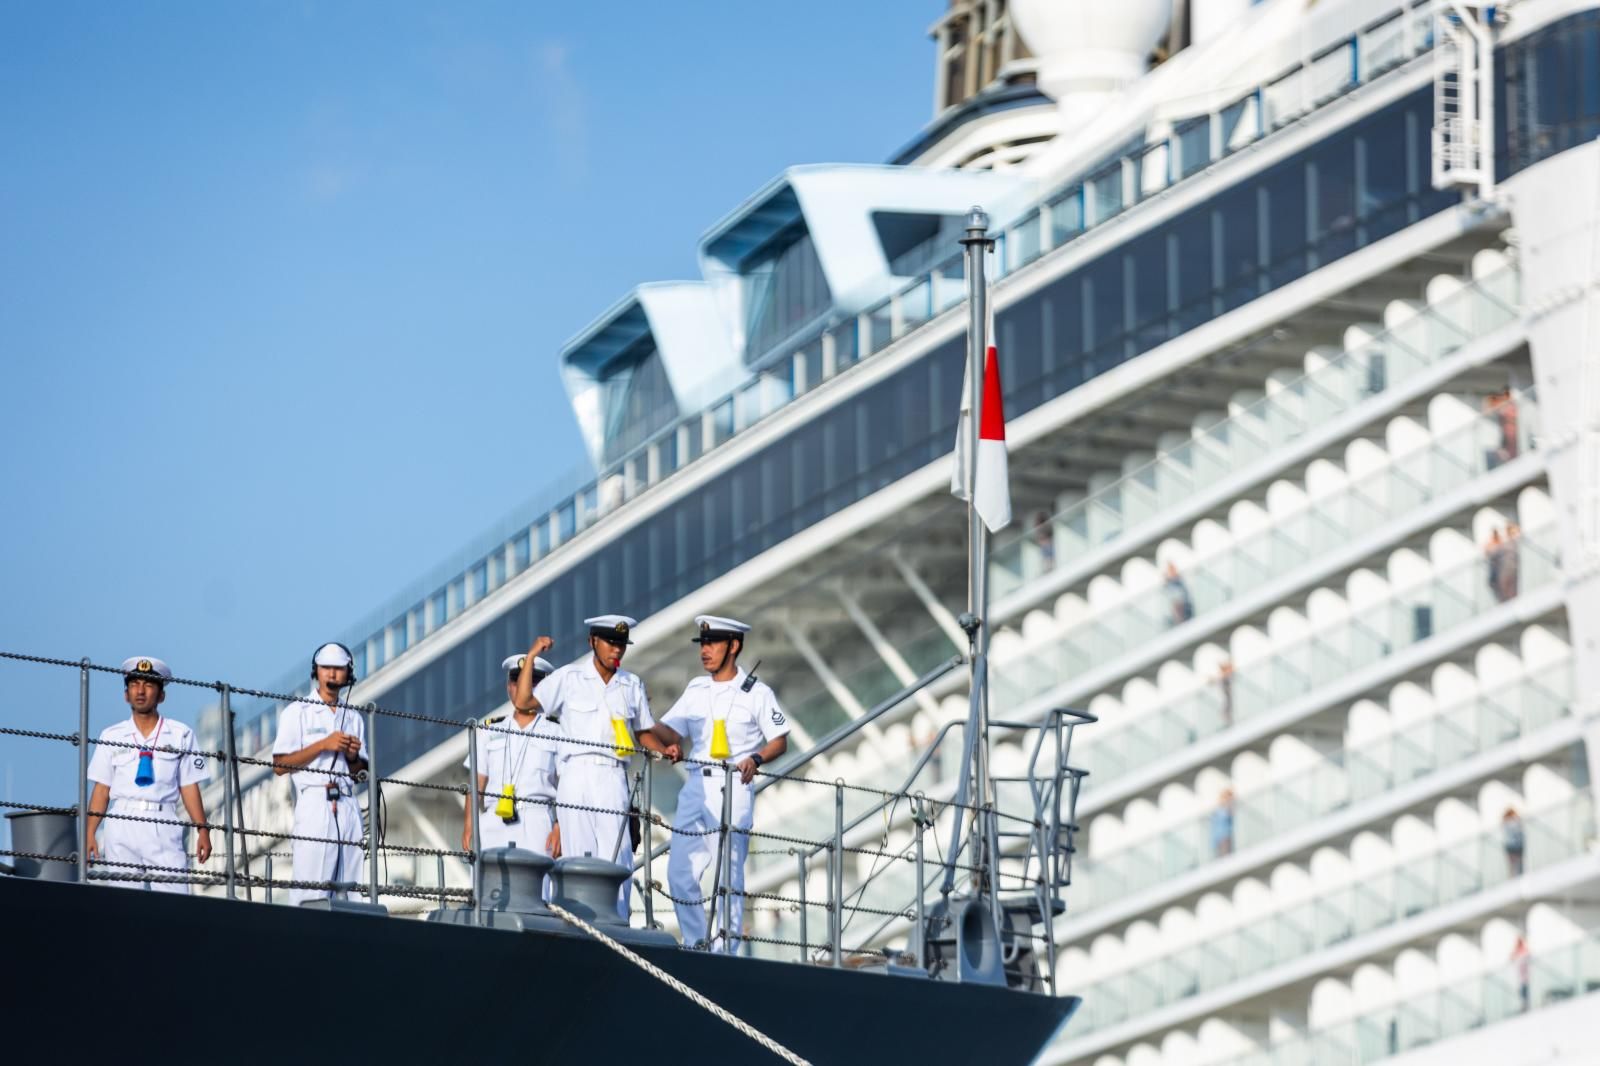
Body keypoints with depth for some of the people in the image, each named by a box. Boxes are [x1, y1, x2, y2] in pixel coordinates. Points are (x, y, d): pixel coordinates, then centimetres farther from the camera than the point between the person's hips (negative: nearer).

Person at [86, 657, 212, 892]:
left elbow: (189, 787, 8)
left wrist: (202, 829, -1)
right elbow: (102, 789, 10)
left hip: (163, 824, -1)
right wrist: (89, 833, 0)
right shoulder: (112, 736, 13)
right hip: (122, 823, 1)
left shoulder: (180, 735, 10)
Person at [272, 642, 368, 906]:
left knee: (346, 893, -2)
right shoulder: (297, 712, 5)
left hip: (347, 806, 5)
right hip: (314, 803, -5)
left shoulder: (353, 718, 19)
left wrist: (353, 756, 0)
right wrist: (323, 745, -10)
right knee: (311, 887, -14)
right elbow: (280, 765, -4)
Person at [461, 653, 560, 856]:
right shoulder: (491, 731, 17)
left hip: (536, 823, -2)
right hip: (494, 822, 2)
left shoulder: (555, 731, 9)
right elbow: (477, 783, 14)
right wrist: (469, 824, 3)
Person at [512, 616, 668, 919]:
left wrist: (663, 750, 2)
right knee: (579, 857, -4)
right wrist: (531, 658, -7)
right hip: (577, 777, -2)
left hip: (613, 779, 2)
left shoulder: (632, 685, 16)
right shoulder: (568, 677, 5)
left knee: (617, 858, -8)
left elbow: (643, 732, 22)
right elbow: (522, 702, -3)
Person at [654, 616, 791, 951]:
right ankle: (697, 946, 9)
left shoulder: (756, 693, 1)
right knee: (680, 872, 0)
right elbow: (670, 731, 11)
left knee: (729, 873, -8)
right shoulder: (696, 689, 16)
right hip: (696, 786, 5)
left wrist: (756, 759, -16)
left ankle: (724, 949, -5)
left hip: (734, 788, -5)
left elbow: (780, 741, 3)